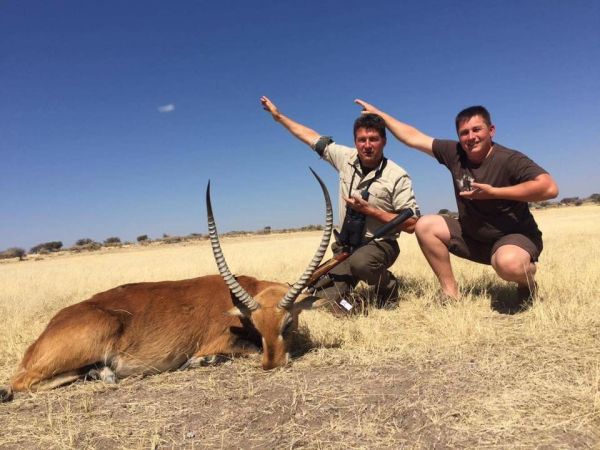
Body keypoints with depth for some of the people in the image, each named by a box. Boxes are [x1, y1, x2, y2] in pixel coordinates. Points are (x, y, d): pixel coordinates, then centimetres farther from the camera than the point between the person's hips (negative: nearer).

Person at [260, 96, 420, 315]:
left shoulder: (397, 176, -14)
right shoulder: (347, 158, -1)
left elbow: (410, 224, -15)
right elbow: (314, 138, 9)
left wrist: (369, 210, -20)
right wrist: (278, 116, 15)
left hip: (380, 245, -3)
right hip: (346, 245, 4)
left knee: (359, 262, -37)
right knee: (324, 295, -15)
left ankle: (388, 285, -5)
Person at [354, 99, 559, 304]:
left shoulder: (510, 159, -20)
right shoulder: (455, 153, -6)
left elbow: (549, 188, -31)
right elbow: (413, 138, -1)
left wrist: (494, 192, -29)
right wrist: (379, 114, 1)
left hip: (515, 236, -5)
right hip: (471, 236, 6)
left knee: (508, 264, -38)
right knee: (425, 226, -9)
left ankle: (527, 279, 2)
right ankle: (450, 293, -4)